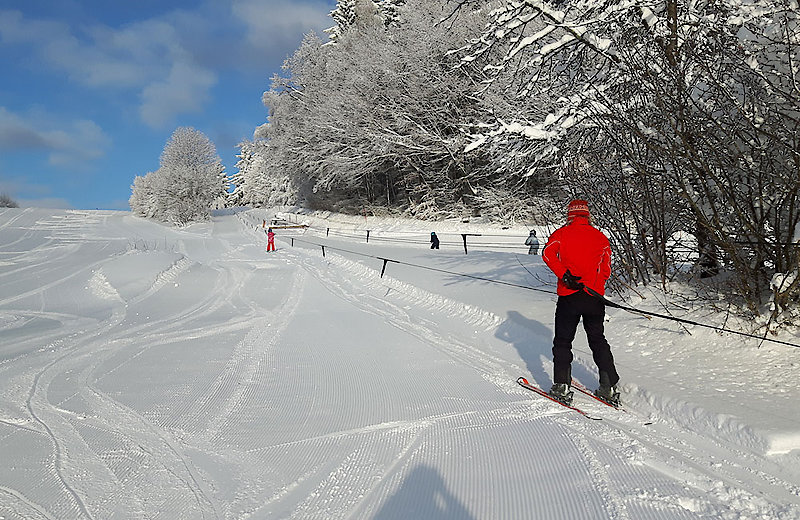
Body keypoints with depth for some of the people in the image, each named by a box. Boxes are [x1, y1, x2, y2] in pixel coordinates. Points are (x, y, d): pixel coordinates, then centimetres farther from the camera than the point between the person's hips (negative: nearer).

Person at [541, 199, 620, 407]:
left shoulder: (562, 233, 2)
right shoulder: (600, 236, 8)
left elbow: (548, 253, -17)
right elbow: (606, 270, 9)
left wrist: (564, 276, -19)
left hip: (569, 296, -3)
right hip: (595, 296, 3)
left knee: (563, 341, 7)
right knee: (598, 341, 15)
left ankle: (562, 388, 3)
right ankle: (610, 389, 15)